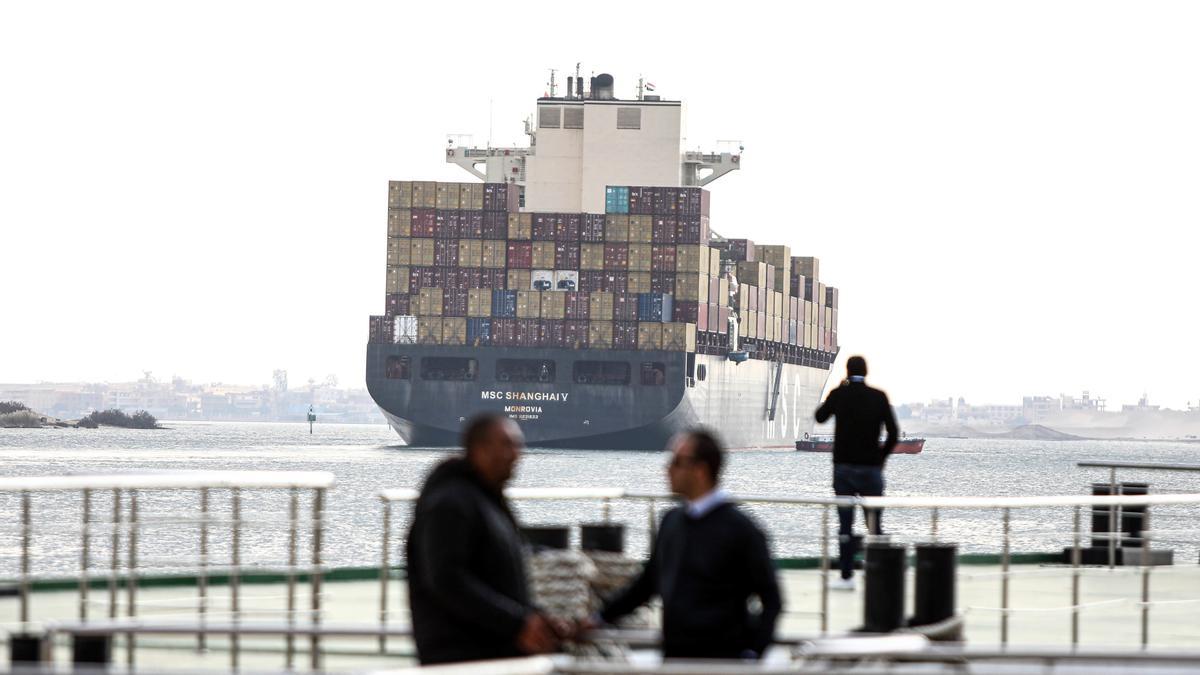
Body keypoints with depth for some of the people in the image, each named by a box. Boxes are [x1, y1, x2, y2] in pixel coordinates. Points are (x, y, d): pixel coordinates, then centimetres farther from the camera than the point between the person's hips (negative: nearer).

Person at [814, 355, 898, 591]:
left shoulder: (839, 395, -4)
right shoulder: (879, 397, -3)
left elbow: (820, 417, 15)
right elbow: (893, 433, -3)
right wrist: (881, 458, 10)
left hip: (843, 467, 0)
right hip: (871, 468, 0)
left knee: (845, 524, 3)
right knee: (874, 524, 6)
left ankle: (846, 576, 0)